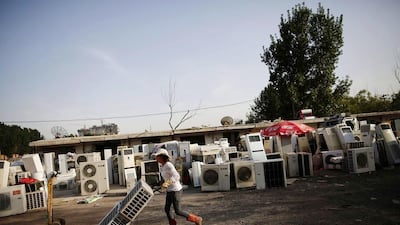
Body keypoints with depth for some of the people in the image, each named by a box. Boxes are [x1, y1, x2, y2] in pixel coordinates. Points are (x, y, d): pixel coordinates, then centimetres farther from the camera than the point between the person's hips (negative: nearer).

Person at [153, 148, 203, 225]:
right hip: (170, 191, 9)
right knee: (167, 209, 8)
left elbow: (177, 177, -25)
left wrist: (167, 183, -33)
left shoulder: (169, 165, -20)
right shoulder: (162, 166, 7)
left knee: (178, 211, -4)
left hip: (176, 190, -9)